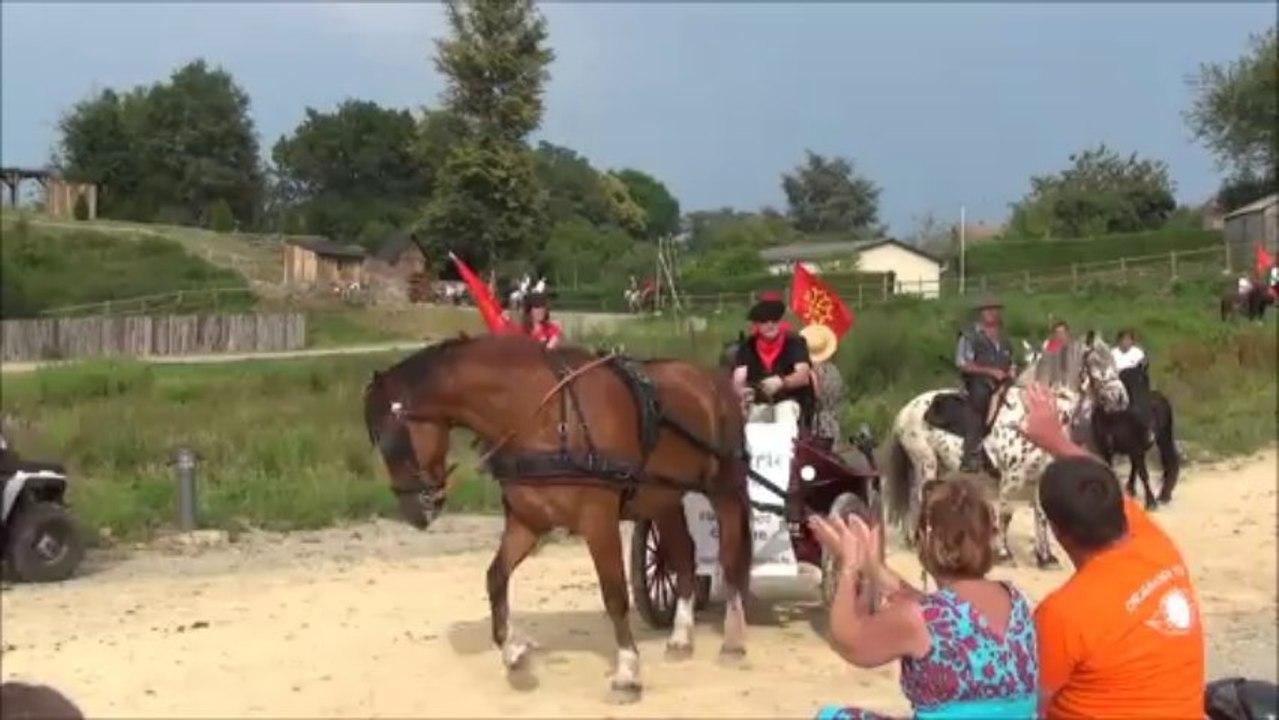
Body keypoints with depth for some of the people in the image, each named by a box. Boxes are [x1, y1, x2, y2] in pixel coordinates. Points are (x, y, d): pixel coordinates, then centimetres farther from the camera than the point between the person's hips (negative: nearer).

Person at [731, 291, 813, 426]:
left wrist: (781, 381, -38)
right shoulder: (747, 347, 2)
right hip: (759, 404, 2)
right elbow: (738, 379, -7)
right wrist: (743, 391, -31)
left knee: (786, 410, -30)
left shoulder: (794, 343, -5)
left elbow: (803, 376, -18)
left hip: (790, 402, -2)